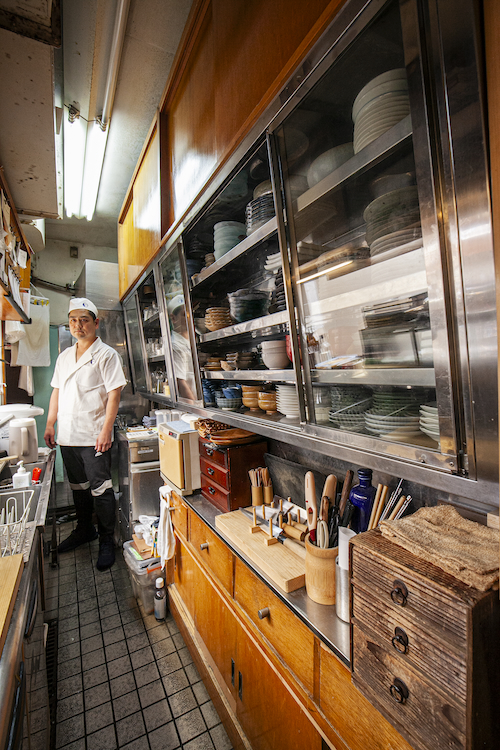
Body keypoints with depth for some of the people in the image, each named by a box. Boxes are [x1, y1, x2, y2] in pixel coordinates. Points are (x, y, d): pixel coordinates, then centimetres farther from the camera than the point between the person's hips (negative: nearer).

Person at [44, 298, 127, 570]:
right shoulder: (64, 356, 14)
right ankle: (84, 529, 39)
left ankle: (107, 541, 15)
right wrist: (50, 424, 12)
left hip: (94, 437, -7)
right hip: (67, 435, 7)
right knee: (78, 486, 20)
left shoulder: (106, 354, -7)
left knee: (100, 488, -1)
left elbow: (114, 394, -13)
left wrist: (106, 431, -19)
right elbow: (57, 392, 18)